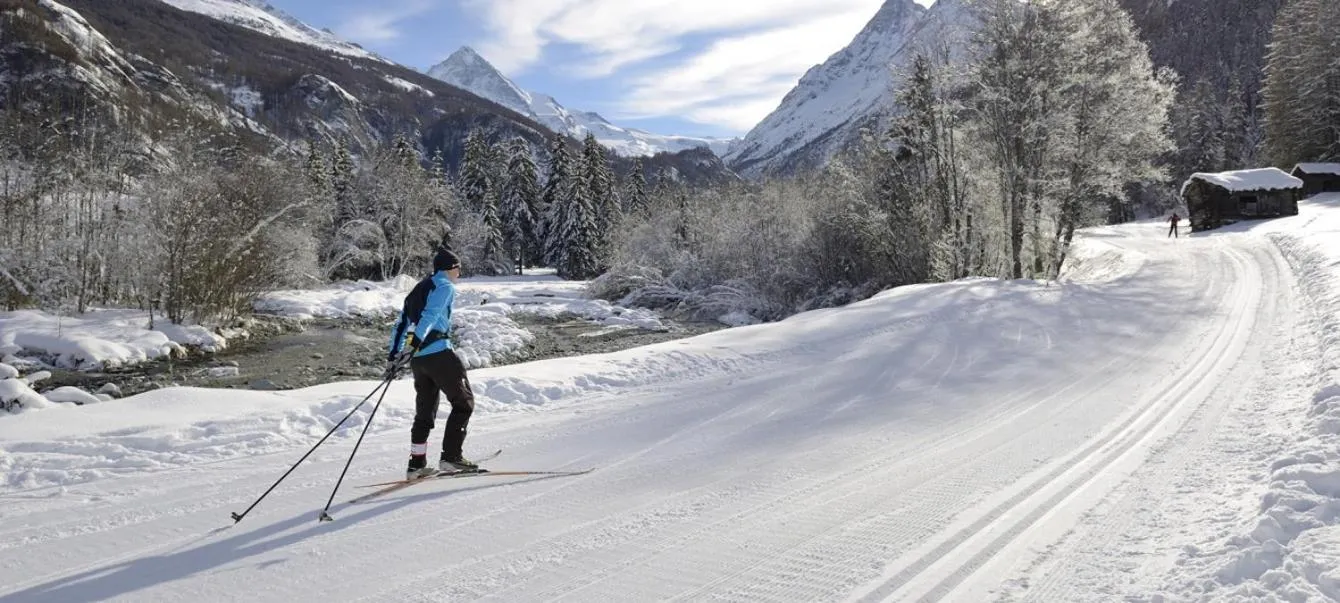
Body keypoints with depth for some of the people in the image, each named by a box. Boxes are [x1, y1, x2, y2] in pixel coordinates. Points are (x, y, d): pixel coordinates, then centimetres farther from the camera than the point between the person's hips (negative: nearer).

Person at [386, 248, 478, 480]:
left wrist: (393, 356, 19)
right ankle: (450, 456, -4)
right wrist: (412, 346, -27)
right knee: (463, 402, 2)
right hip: (438, 352, -8)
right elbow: (430, 317, -18)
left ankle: (416, 464, 13)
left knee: (425, 411, 14)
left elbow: (401, 324, 20)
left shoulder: (418, 290, 23)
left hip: (418, 358, 8)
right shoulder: (445, 287, -3)